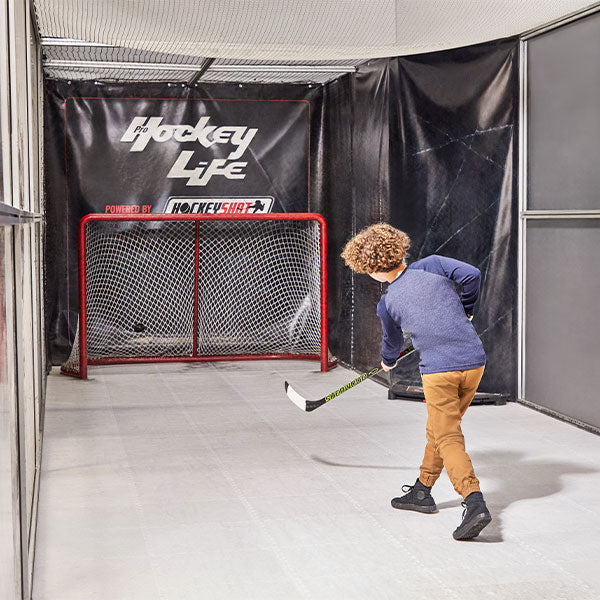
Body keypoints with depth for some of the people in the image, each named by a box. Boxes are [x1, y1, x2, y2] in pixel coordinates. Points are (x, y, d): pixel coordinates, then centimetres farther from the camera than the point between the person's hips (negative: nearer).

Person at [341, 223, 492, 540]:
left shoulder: (387, 304, 1)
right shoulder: (432, 264, 4)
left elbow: (393, 342, 17)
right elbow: (471, 274, -5)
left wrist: (388, 361, 41)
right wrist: (464, 310, 13)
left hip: (439, 370, -5)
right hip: (474, 361, 5)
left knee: (448, 439, -1)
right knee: (439, 429, 19)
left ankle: (474, 502, -19)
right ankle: (421, 492, 32)